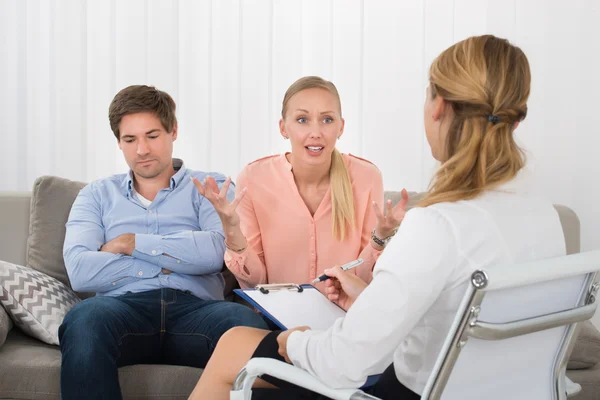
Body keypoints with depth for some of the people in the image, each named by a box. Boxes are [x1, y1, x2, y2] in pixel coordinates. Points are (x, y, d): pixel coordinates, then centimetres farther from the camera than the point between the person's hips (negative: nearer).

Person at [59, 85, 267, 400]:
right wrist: (170, 262, 2)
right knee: (85, 319, -36)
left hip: (194, 307, -1)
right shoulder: (97, 195, 21)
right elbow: (79, 271, 2)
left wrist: (131, 243, 2)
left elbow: (217, 251, -4)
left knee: (247, 324, -36)